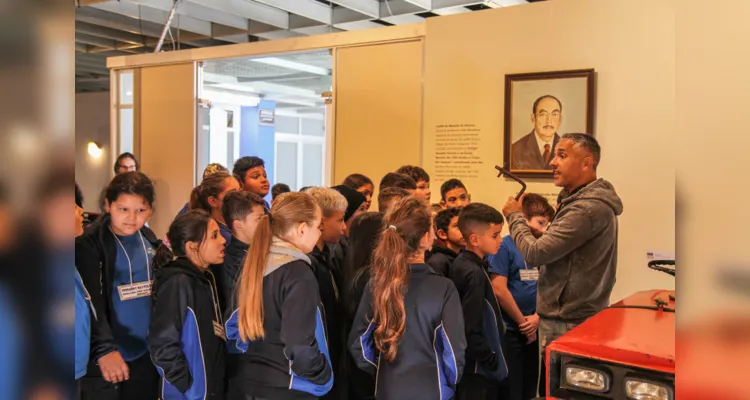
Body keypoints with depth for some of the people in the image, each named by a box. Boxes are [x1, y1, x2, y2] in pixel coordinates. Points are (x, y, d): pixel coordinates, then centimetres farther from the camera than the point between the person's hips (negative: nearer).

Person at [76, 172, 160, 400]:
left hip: (146, 354, 5)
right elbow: (91, 304, -20)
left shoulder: (150, 240, 4)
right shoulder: (88, 243, -13)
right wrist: (104, 349, -31)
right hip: (102, 360, -5)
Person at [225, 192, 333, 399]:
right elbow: (299, 346, -25)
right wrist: (323, 375, -10)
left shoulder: (253, 265, 4)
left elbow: (233, 324, 12)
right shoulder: (299, 274, -20)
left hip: (249, 381, 7)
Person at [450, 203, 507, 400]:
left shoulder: (461, 263, 4)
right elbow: (470, 330, -26)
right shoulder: (474, 274, -24)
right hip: (479, 369, -9)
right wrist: (491, 360, -16)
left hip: (475, 366, 9)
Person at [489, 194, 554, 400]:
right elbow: (499, 291, -18)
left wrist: (537, 318, -6)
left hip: (533, 332, 6)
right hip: (509, 332, -6)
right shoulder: (505, 247, -13)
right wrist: (522, 322, -9)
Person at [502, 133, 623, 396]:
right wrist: (523, 215, 4)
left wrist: (515, 216, -6)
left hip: (567, 323, -10)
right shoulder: (584, 199, 12)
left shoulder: (589, 208, -23)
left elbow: (534, 253, -22)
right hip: (578, 315, 10)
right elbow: (555, 248, 15)